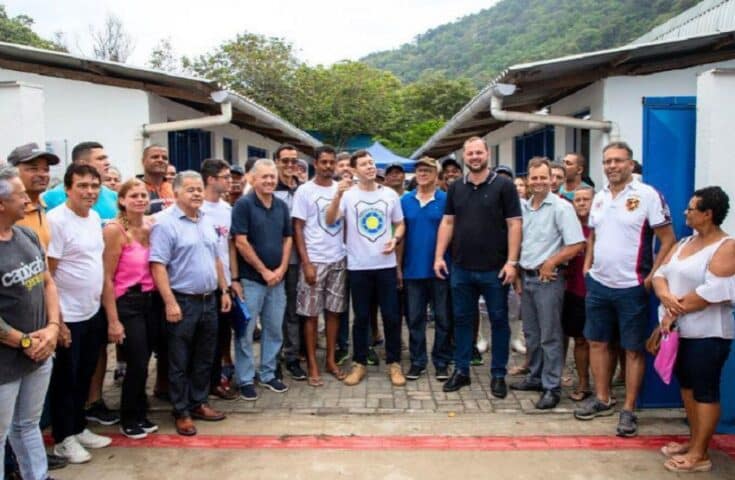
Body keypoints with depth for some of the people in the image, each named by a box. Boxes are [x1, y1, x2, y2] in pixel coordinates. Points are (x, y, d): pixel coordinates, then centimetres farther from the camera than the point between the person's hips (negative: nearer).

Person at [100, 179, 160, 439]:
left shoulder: (150, 227, 5)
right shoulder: (114, 229, -13)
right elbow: (107, 278, -13)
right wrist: (113, 320, -13)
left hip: (151, 300, 6)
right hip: (127, 303, -6)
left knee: (143, 362, 13)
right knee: (137, 364, 0)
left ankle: (139, 415, 29)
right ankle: (129, 420, 20)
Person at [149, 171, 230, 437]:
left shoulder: (206, 221, 11)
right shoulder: (165, 223, -12)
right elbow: (158, 266, -17)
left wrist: (224, 290, 15)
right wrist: (170, 303, -21)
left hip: (209, 300, 7)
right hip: (183, 301, -7)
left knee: (204, 358, 16)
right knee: (180, 362, 5)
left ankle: (198, 403, 29)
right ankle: (181, 412, 17)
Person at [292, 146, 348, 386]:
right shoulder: (304, 191, -4)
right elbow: (297, 229, -6)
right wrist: (306, 263, -12)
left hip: (339, 259, 4)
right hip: (314, 260, -3)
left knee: (334, 310, 10)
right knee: (311, 313, 2)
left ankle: (331, 360, 22)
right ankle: (313, 365, 12)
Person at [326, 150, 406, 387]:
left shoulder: (390, 194, 6)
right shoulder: (348, 194, -3)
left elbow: (400, 223, 14)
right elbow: (330, 220, -15)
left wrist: (395, 239, -6)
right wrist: (338, 194, -28)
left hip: (386, 264, 2)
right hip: (358, 266, -2)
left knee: (391, 316, 5)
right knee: (361, 317, 8)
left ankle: (394, 363, 19)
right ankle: (359, 364, 21)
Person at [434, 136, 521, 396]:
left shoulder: (504, 185, -4)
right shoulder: (455, 188, 8)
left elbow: (514, 224, -7)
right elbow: (447, 222, 10)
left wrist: (511, 261, -13)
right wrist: (439, 256, 1)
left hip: (494, 269, -3)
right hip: (461, 268, 4)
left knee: (498, 321, 7)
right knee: (462, 319, 12)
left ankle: (498, 375, 20)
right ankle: (461, 370, 25)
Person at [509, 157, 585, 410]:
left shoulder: (561, 207, -10)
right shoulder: (522, 207, 9)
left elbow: (577, 244, -15)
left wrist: (550, 264, -11)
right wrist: (517, 274, 9)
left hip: (548, 279, -6)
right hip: (526, 278, 7)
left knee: (550, 336, 0)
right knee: (531, 333, 16)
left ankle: (552, 387, 8)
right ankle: (535, 377, 30)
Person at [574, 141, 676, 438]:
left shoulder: (647, 195, -10)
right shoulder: (599, 197, 9)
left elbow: (668, 240, -9)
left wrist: (651, 278, -12)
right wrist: (586, 268, 8)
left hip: (632, 287, -6)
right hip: (598, 284, 6)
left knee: (633, 349, 4)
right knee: (597, 342, 13)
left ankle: (629, 410, 15)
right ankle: (602, 399, 28)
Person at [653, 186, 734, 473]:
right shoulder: (685, 243, 12)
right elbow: (660, 273, 5)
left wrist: (676, 309, -15)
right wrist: (666, 296, -16)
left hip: (707, 333, -8)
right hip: (680, 329, 8)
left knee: (705, 390, 0)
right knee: (687, 385, 15)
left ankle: (700, 455, 7)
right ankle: (694, 441, 28)